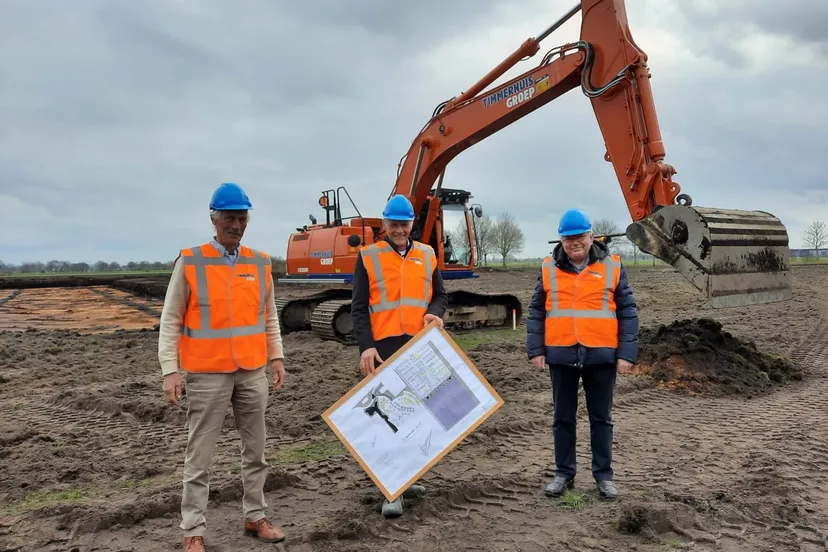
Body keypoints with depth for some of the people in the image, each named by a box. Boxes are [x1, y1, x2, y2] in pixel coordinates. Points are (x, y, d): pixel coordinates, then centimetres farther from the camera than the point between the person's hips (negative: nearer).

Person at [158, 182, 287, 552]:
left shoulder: (260, 263, 5)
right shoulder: (189, 262, -6)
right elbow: (170, 322, -5)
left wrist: (276, 358, 7)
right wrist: (170, 370, -11)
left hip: (253, 372, 4)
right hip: (207, 374, -4)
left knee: (255, 450, 14)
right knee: (199, 456, 4)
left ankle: (255, 517, 29)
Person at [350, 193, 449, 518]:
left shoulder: (427, 255, 11)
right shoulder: (368, 257, 1)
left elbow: (440, 295, 16)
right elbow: (359, 308, -2)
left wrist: (435, 313, -7)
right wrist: (366, 346, -14)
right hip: (385, 346, -4)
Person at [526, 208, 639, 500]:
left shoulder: (612, 267, 1)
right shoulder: (549, 268, 3)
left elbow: (628, 313, 1)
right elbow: (536, 312, 6)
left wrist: (626, 353, -5)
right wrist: (536, 350, 0)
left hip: (601, 356, -1)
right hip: (561, 355, 1)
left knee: (600, 418, 11)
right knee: (563, 418, 11)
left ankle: (604, 476, 23)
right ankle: (564, 473, 24)